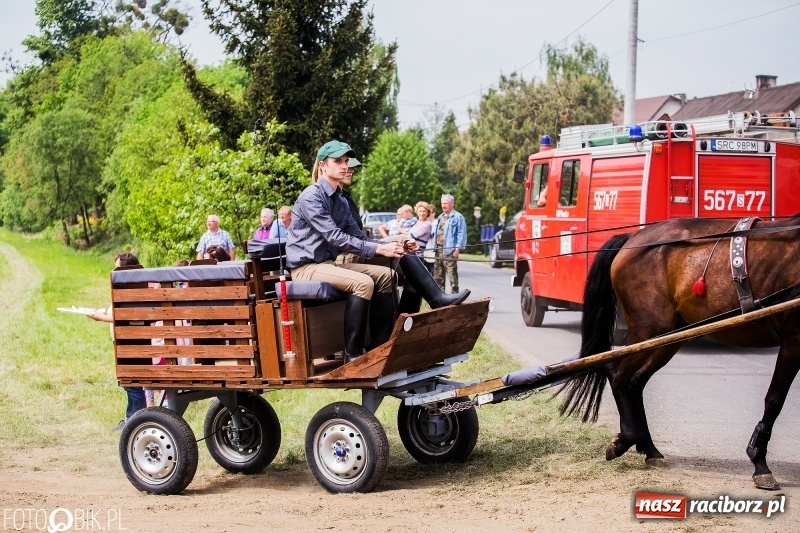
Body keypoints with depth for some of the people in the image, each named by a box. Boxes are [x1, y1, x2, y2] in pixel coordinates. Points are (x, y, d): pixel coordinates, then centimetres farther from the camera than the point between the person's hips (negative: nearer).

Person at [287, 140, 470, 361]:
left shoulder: (340, 201, 13)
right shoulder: (311, 197, -15)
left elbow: (358, 237, 11)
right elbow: (335, 237, -24)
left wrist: (394, 245, -4)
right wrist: (379, 249, -27)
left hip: (327, 263, 9)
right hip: (306, 266, -9)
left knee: (383, 274, -4)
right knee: (363, 282, -28)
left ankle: (383, 343, -7)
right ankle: (353, 354, -25)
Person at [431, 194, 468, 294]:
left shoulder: (458, 217, -5)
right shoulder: (440, 217, 21)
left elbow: (461, 234, -11)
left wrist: (458, 249, -17)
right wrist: (434, 246, 14)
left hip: (449, 250, -8)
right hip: (438, 249, 8)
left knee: (452, 274, -9)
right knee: (438, 275, 12)